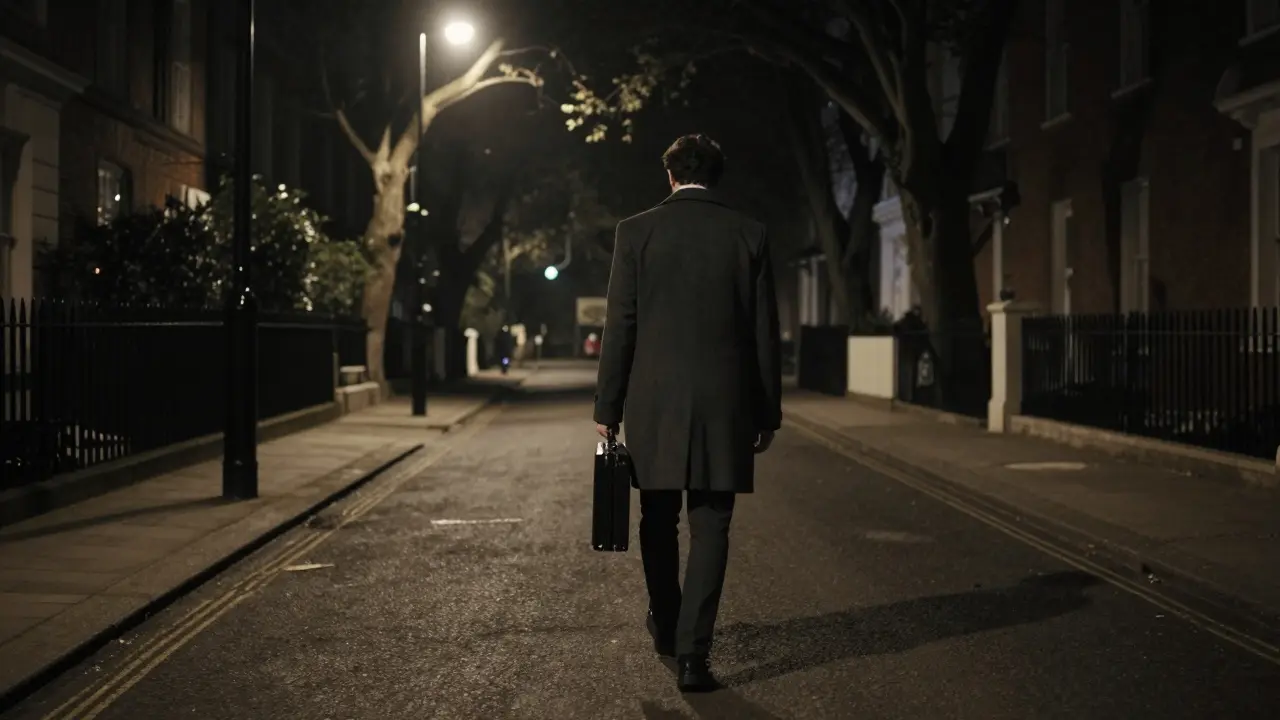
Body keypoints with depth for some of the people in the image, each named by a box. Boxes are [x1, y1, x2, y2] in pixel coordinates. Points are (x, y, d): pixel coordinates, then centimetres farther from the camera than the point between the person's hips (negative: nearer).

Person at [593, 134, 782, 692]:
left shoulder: (637, 231, 0)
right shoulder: (748, 234, 2)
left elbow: (619, 327, -2)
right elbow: (765, 332, 3)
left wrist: (607, 407, 5)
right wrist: (768, 412, 9)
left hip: (654, 402, 1)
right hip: (725, 405, 0)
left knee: (659, 520, 17)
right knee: (710, 528, 2)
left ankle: (666, 624, 34)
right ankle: (692, 653, -3)